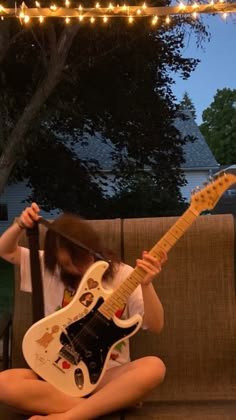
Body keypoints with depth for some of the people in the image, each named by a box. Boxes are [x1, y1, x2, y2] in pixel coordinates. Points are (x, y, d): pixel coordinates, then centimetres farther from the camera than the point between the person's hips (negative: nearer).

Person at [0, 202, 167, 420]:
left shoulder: (122, 275, -3)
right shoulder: (49, 269, 4)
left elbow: (156, 326, -9)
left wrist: (146, 284, -26)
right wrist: (20, 225, -10)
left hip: (106, 374, -1)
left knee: (154, 367, -33)